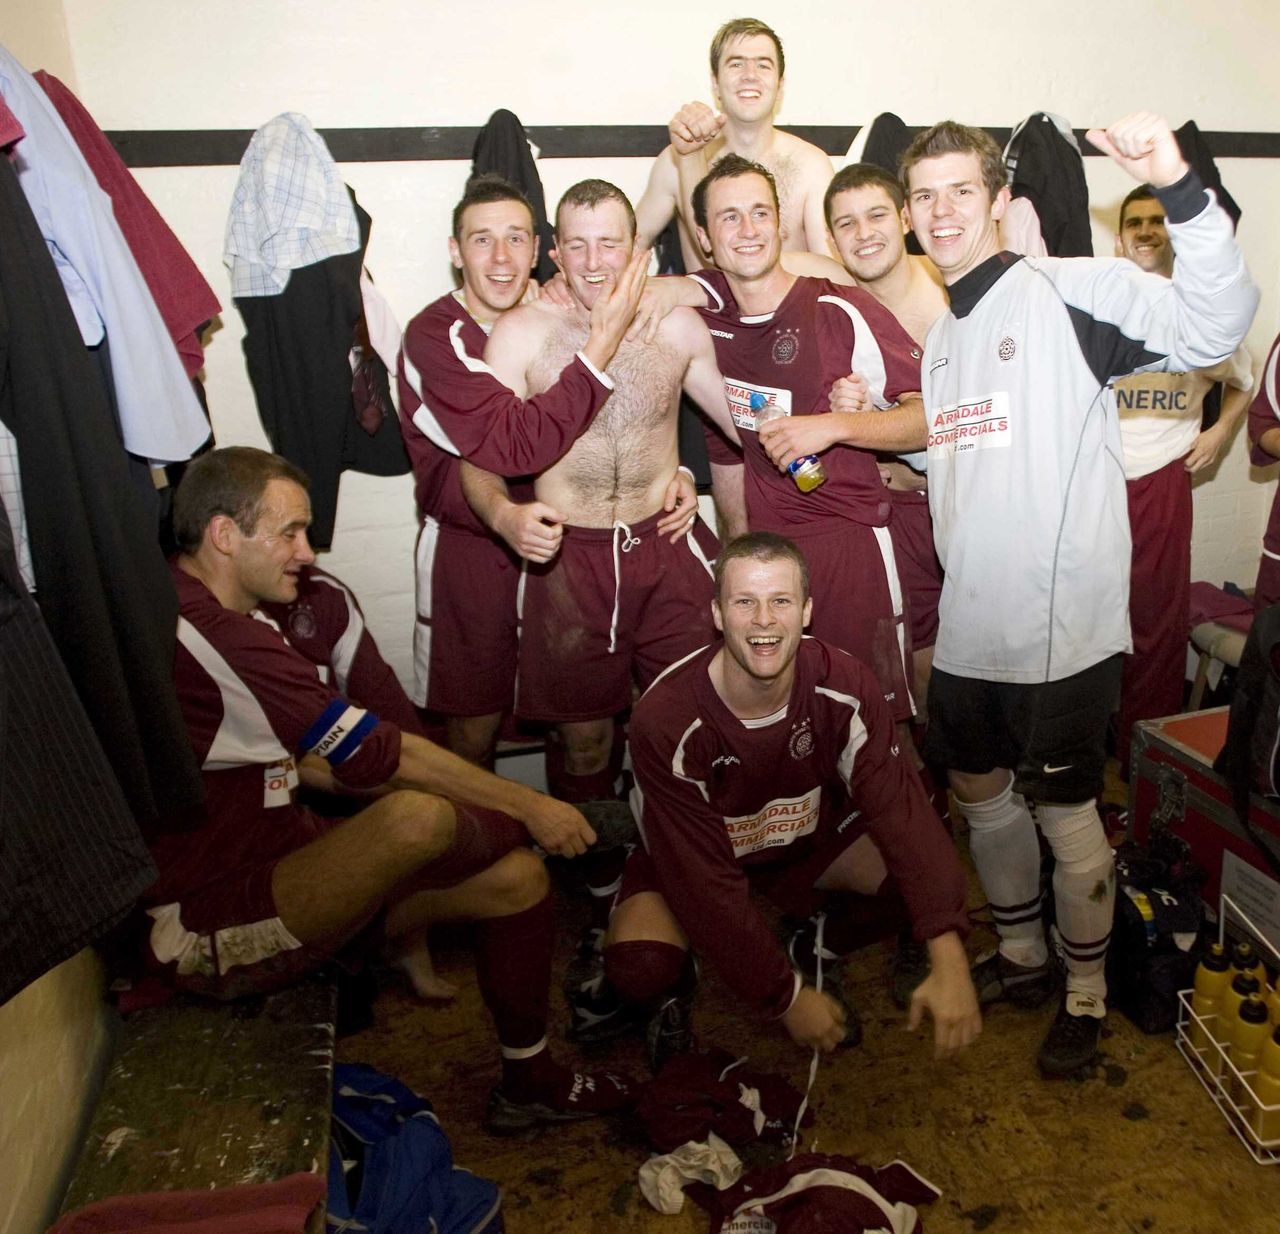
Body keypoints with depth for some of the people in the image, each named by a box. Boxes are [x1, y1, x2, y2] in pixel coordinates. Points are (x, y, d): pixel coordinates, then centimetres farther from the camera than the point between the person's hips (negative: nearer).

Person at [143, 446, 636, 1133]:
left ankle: (528, 1080, 18)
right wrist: (530, 808, -15)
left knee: (517, 878, -1)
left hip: (263, 879, 10)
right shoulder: (207, 633, -25)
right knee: (416, 819, -35)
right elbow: (376, 754, -25)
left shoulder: (204, 617, 10)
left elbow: (297, 761, 13)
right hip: (208, 933, -10)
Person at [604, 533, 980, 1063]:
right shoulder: (665, 719, -31)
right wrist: (787, 998, -23)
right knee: (639, 966, -32)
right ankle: (674, 984, 7)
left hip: (809, 837, 3)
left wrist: (950, 961, -38)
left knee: (928, 878, -22)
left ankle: (828, 936, 9)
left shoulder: (844, 686, -23)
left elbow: (901, 809, -28)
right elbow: (704, 877, -27)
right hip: (690, 858, -3)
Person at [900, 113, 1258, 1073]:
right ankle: (1022, 957, 42)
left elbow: (1216, 324, -23)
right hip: (969, 625, 8)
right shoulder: (941, 333, 15)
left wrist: (1181, 190, -34)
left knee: (1065, 812, 6)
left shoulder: (1071, 290, -8)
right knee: (980, 792, 18)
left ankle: (1086, 994, 31)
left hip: (1062, 624, -7)